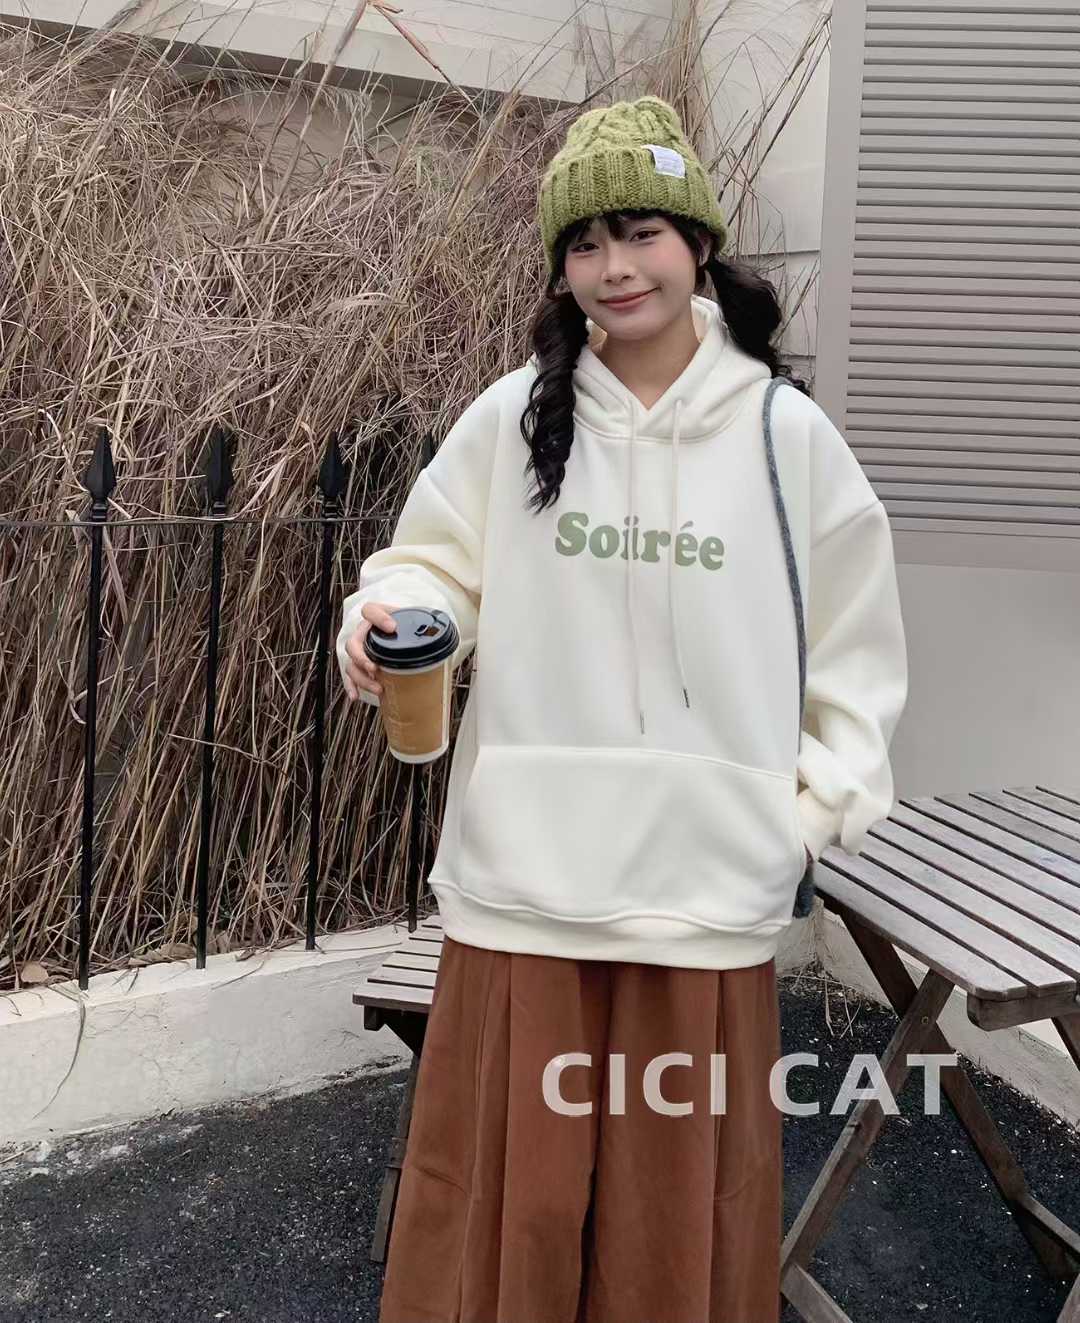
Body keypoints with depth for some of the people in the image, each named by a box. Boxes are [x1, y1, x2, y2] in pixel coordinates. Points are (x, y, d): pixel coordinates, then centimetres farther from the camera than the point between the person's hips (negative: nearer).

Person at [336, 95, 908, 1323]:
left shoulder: (786, 434, 1)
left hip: (708, 883, 0)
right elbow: (440, 569, 6)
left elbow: (852, 636, 8)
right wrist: (385, 616, -15)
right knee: (514, 1182, 11)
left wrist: (833, 796, 1)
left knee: (679, 1192, 12)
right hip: (527, 868, 0)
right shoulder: (512, 418, 0)